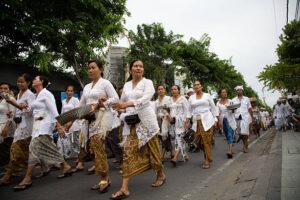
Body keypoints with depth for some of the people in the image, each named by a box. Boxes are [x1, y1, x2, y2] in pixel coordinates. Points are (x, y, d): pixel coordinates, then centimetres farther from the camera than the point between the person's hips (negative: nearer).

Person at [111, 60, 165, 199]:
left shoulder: (147, 82, -2)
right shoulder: (126, 85, 14)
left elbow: (145, 100, -18)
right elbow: (122, 102, 18)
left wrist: (127, 104, -30)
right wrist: (122, 113, -2)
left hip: (145, 120, -4)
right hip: (130, 122, 4)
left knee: (152, 149, 6)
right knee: (128, 152, -3)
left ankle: (160, 174, 31)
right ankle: (124, 189, -1)